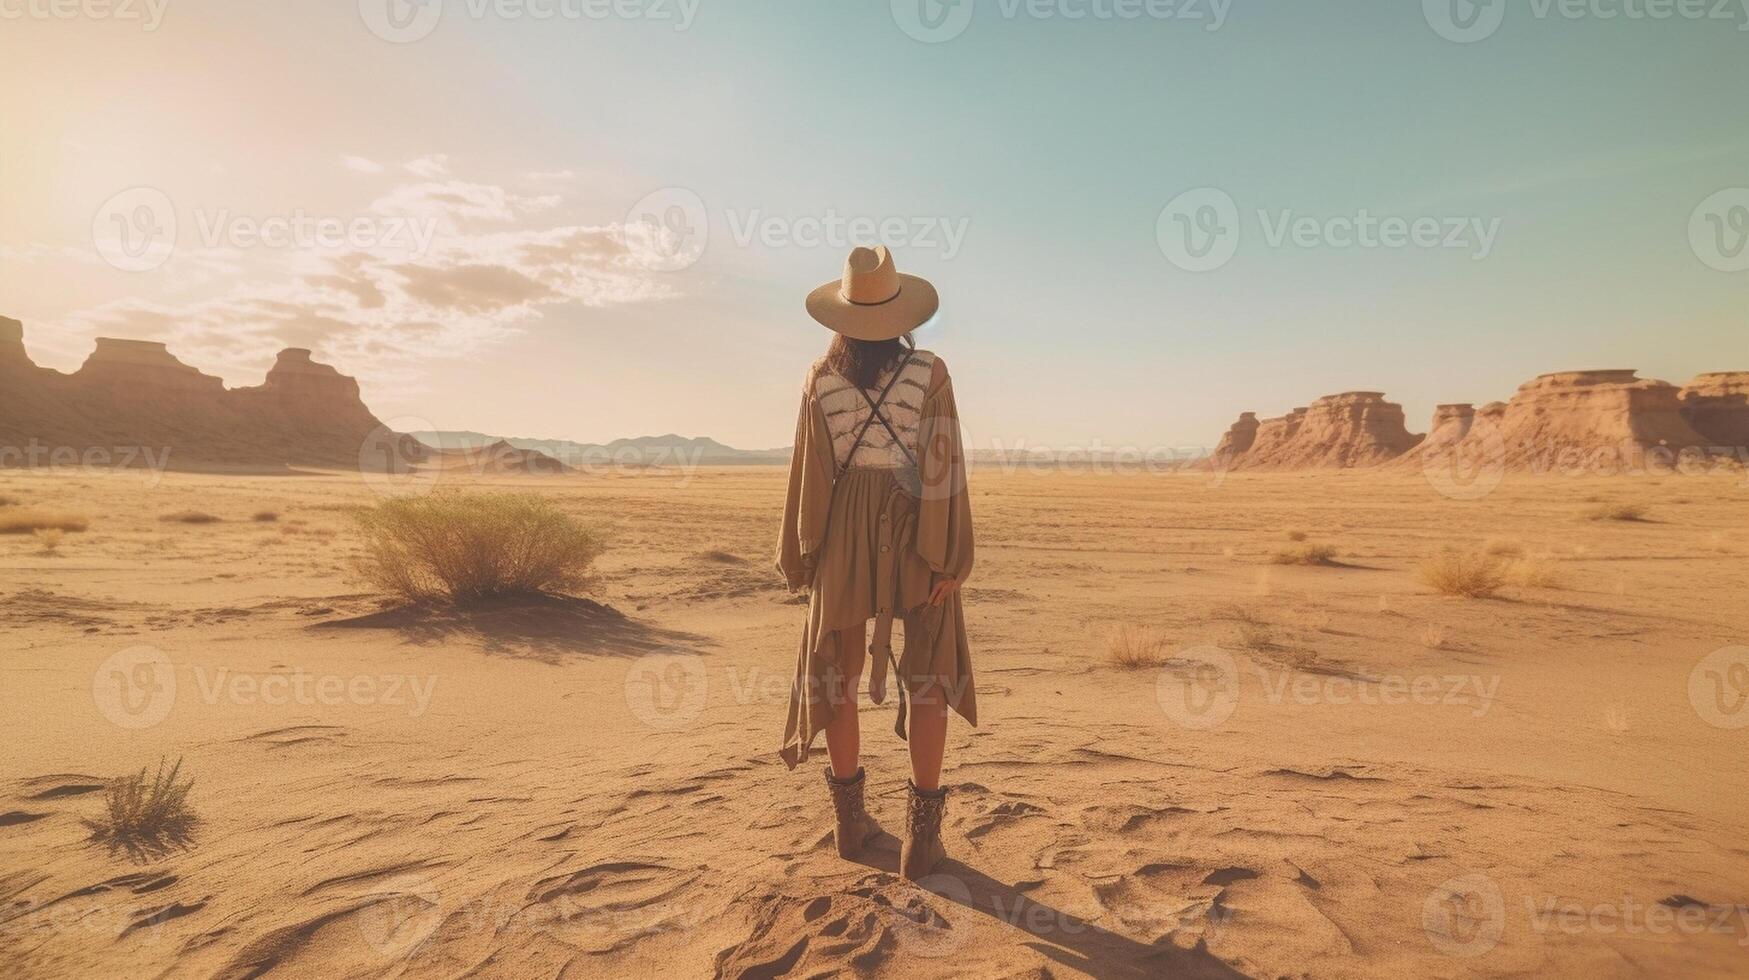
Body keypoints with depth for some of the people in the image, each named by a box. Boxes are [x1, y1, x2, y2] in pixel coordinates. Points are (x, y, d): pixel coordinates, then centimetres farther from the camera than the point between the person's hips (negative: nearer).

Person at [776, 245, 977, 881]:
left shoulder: (820, 381, -3)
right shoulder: (928, 374, -8)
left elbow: (810, 473, -1)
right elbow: (941, 467, -11)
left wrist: (800, 556, 9)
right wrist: (949, 557, -7)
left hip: (844, 532, 2)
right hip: (915, 534, -1)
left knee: (838, 670, 15)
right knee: (928, 677, 9)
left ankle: (850, 818, 26)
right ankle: (922, 833, 9)